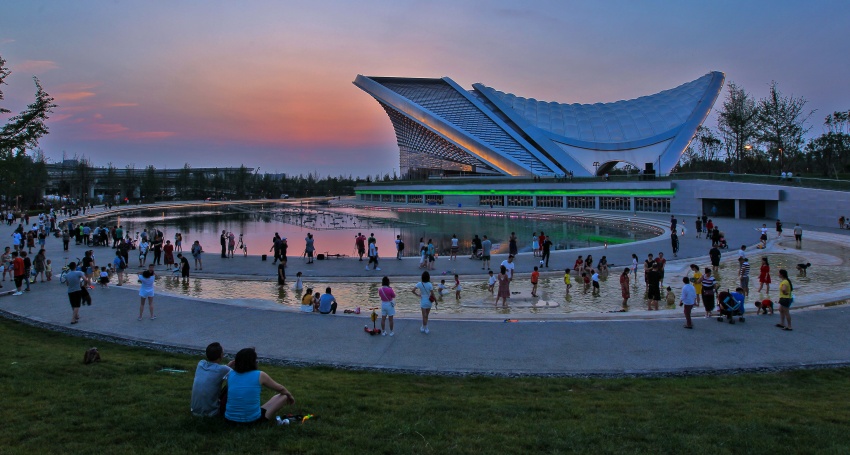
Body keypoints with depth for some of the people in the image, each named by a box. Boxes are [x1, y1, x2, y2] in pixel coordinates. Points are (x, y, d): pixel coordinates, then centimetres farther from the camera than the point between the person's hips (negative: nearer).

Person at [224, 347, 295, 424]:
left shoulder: (230, 374, -4)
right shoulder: (260, 375, -10)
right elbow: (281, 389, 7)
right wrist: (290, 396, 26)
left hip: (230, 419, 4)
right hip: (253, 420, -3)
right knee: (283, 396, 13)